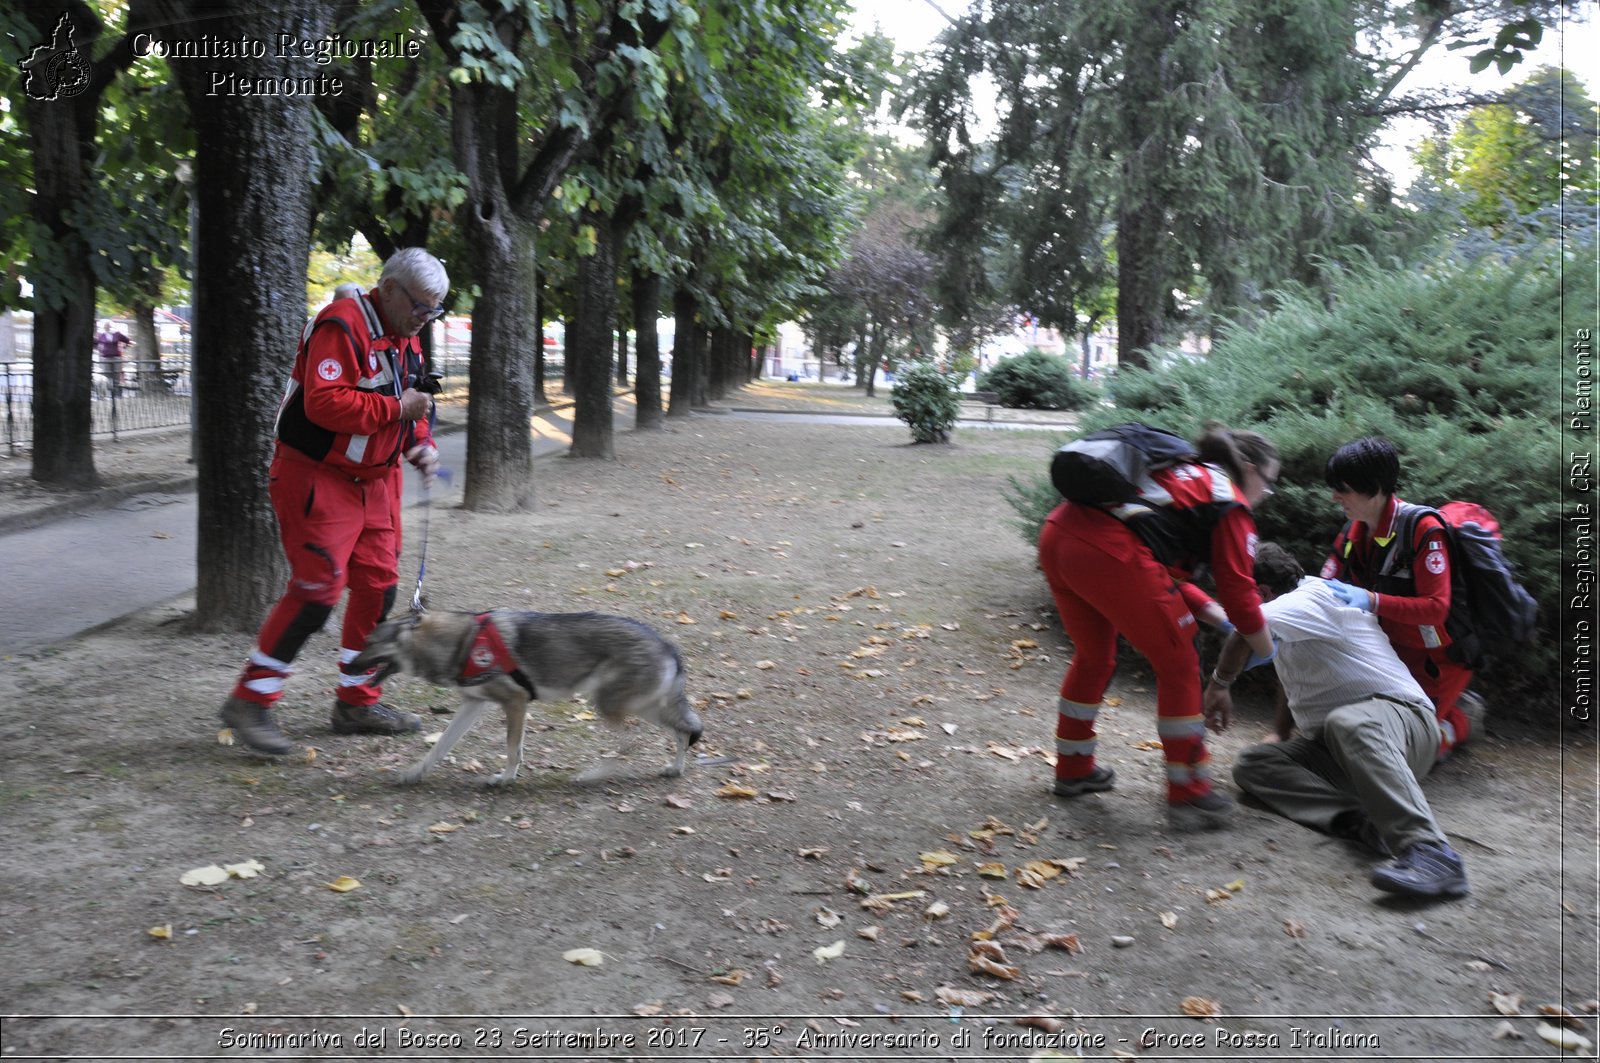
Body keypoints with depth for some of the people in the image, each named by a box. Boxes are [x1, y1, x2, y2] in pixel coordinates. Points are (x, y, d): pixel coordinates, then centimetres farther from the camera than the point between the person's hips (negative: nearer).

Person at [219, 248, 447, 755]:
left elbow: (406, 405, 23)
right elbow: (324, 403, -29)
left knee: (378, 585, 8)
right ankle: (250, 701, 0)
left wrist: (422, 444, 3)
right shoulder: (341, 326, -18)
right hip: (319, 479, -9)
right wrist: (396, 408, -23)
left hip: (374, 480, 9)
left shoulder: (404, 338, 13)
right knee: (317, 588, -13)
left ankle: (357, 702, 20)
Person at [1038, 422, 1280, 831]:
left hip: (1058, 533, 8)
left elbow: (1167, 572, 34)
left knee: (1093, 656, 28)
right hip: (1109, 552, -8)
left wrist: (1221, 617, 31)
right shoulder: (1232, 505, 11)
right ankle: (1188, 796, 17)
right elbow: (1238, 590, 8)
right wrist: (1266, 650, 24)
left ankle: (1073, 769, 41)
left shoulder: (1181, 475, 33)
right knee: (1179, 667, 10)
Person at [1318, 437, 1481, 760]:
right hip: (1391, 651, 7)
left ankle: (1460, 717, 22)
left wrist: (1373, 601, -39)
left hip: (1436, 659, -7)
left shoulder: (1422, 530, -23)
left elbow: (1436, 607, -29)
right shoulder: (1353, 534, -2)